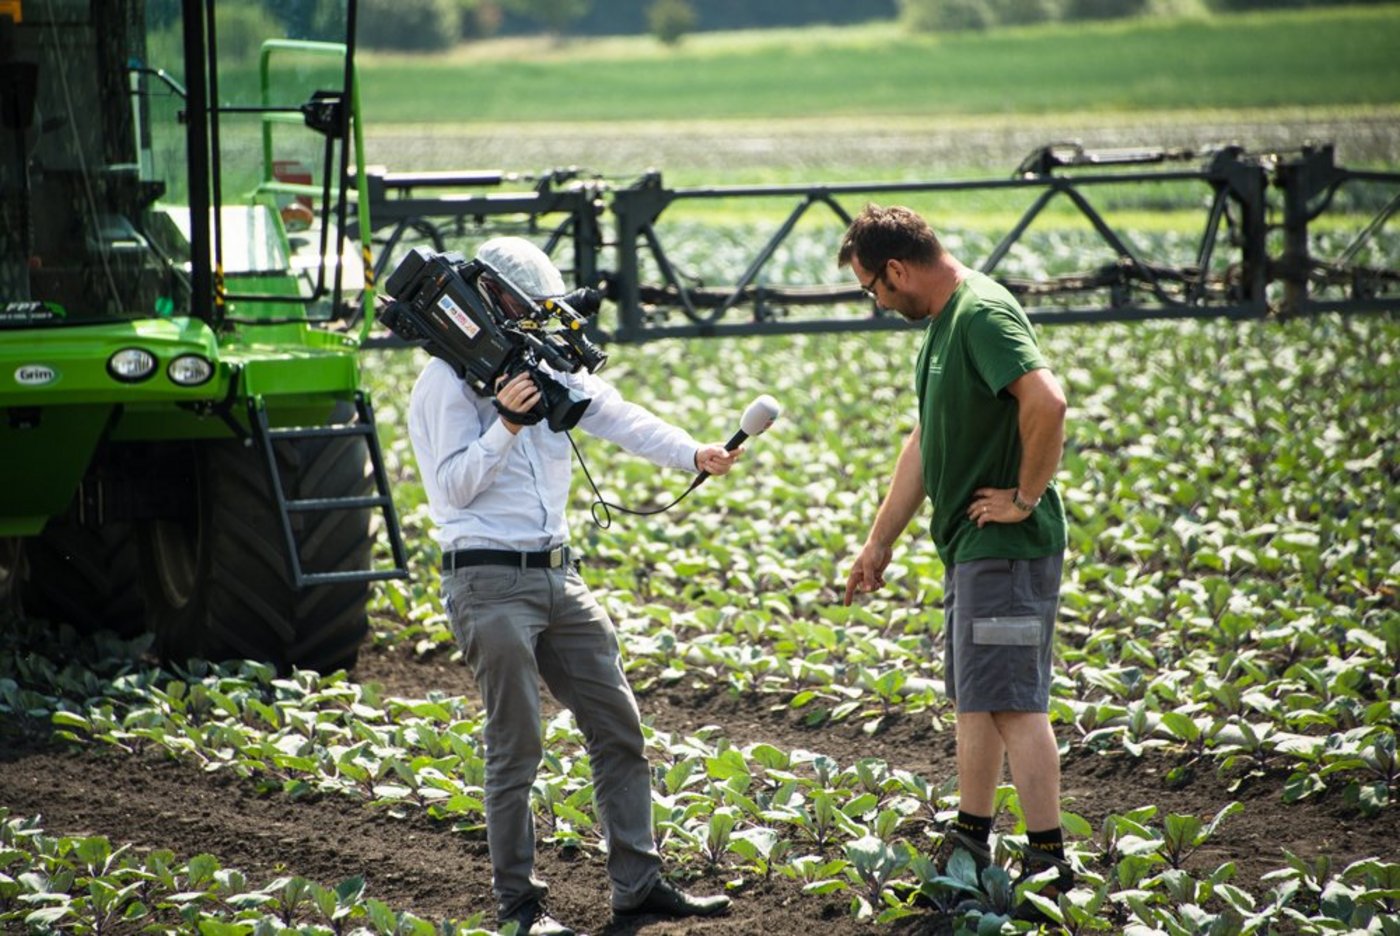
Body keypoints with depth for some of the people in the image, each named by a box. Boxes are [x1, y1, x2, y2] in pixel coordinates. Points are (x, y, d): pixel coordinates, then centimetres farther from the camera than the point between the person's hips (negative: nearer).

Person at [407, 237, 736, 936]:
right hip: (489, 583, -7)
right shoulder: (445, 385, -6)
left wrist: (692, 453, -12)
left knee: (618, 727, 6)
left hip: (558, 579, 7)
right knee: (516, 746, -4)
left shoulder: (548, 370, 14)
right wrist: (506, 424, -20)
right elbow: (454, 486, -10)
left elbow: (617, 417, 2)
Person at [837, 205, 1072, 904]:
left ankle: (1049, 861, -5)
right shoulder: (943, 322, 15)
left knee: (1011, 702, -8)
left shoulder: (984, 315, -18)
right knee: (974, 697, 17)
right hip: (968, 546, 10)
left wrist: (1026, 497, -22)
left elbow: (1047, 403, -34)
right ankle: (970, 843, 27)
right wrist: (879, 543, 24)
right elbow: (926, 444, 23)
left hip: (1007, 546, -10)